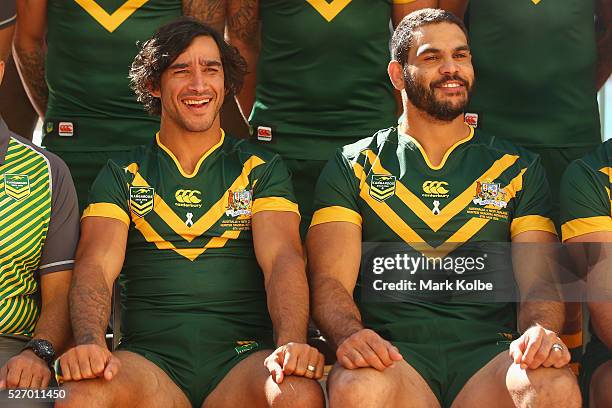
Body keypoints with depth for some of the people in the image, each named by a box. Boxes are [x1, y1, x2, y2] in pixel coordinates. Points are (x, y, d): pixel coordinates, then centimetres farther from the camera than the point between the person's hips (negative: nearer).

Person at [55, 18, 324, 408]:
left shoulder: (261, 170, 15)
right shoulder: (122, 176, 16)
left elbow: (282, 259, -1)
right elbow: (96, 266, 0)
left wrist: (290, 343, -23)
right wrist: (90, 342, -23)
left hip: (242, 359, 0)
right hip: (149, 358, 0)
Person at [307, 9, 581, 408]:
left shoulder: (517, 168, 19)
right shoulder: (353, 168, 14)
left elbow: (539, 279, 8)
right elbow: (330, 280, 4)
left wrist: (539, 330, -17)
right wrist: (350, 333, -21)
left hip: (489, 351, 2)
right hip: (393, 351, -1)